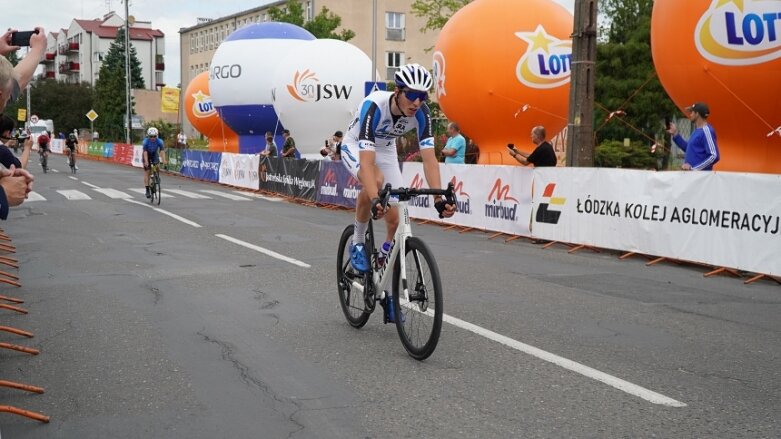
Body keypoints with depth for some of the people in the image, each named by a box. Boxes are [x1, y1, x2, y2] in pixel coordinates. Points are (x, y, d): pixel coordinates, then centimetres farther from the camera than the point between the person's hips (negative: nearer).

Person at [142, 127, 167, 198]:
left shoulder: (159, 141, -26)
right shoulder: (146, 141, -30)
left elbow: (162, 151, -34)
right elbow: (145, 152, -37)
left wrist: (164, 160, -47)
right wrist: (146, 162, -49)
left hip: (155, 155, 2)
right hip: (147, 155, -2)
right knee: (147, 172, -6)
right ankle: (147, 190, -5)